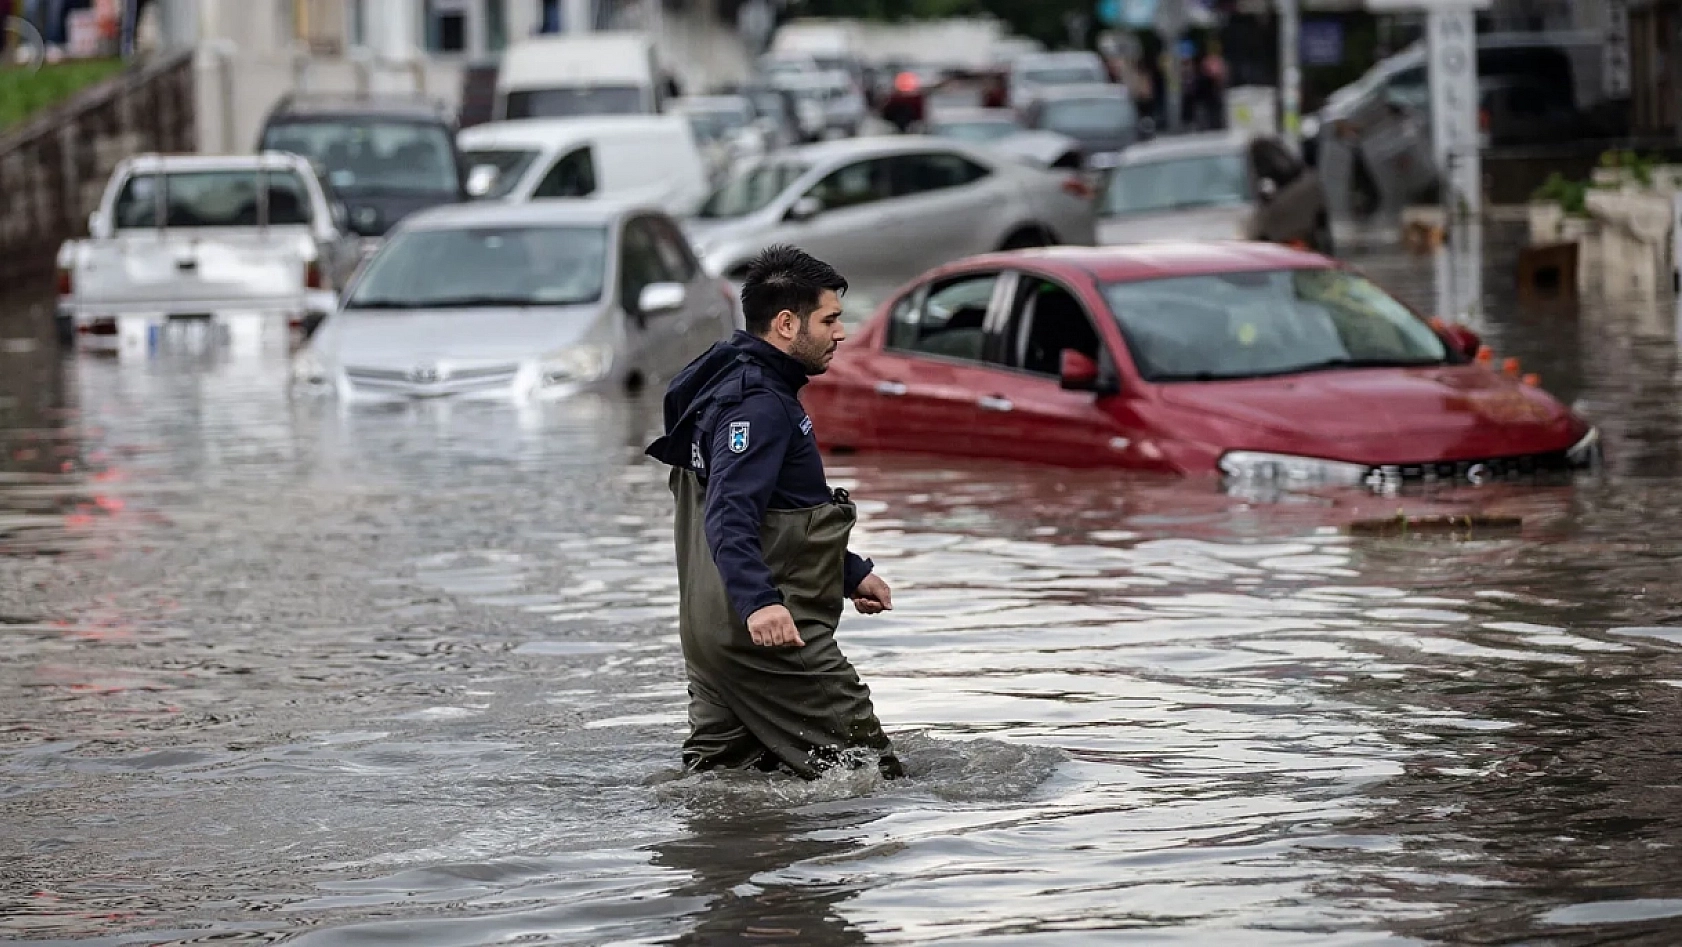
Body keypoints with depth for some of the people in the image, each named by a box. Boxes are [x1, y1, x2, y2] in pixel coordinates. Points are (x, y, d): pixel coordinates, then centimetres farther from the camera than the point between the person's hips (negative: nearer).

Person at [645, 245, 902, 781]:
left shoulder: (743, 389, 20)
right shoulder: (760, 404, -15)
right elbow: (730, 516, -28)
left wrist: (852, 573, 36)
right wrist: (759, 601, -42)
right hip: (773, 636, -11)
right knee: (870, 776, -9)